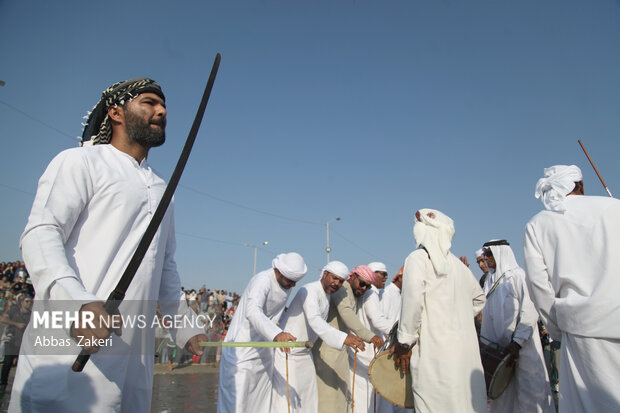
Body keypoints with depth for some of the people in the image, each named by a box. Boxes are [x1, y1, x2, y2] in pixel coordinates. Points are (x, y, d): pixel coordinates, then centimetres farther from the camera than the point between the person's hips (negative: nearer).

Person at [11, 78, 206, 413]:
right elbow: (40, 234, -10)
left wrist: (186, 329, 19)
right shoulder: (81, 161, 3)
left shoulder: (161, 189, 22)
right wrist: (75, 302, -27)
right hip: (73, 338, -5)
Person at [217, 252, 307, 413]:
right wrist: (276, 334, -60)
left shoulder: (287, 285, -1)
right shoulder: (262, 280, -28)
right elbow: (253, 312, -46)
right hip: (243, 343, -8)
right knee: (236, 395, -8)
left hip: (264, 344, 8)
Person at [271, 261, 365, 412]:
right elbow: (315, 321, -39)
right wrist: (343, 338, -50)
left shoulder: (327, 295, 9)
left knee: (308, 400, 9)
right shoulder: (309, 291, -22)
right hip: (287, 353, -9)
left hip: (305, 353, 9)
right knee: (287, 399, -9)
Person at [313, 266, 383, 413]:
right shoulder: (342, 288, -15)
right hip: (328, 349, -10)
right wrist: (368, 336, -42)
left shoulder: (354, 296, 18)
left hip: (340, 350, 10)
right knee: (329, 392, -7)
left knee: (341, 392, 12)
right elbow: (346, 313, -32)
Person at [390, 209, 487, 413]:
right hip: (466, 349, 7)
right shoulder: (458, 264, 15)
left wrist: (404, 342, -11)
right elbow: (478, 298, 29)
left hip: (434, 350, -7)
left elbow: (413, 298, -20)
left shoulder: (418, 258, -6)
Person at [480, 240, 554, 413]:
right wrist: (484, 341, 10)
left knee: (528, 393, 0)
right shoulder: (490, 280, 13)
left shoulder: (518, 275, -8)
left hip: (522, 347, -6)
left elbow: (530, 313, -15)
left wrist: (517, 343, -19)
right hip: (498, 348, 6)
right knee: (502, 395, 9)